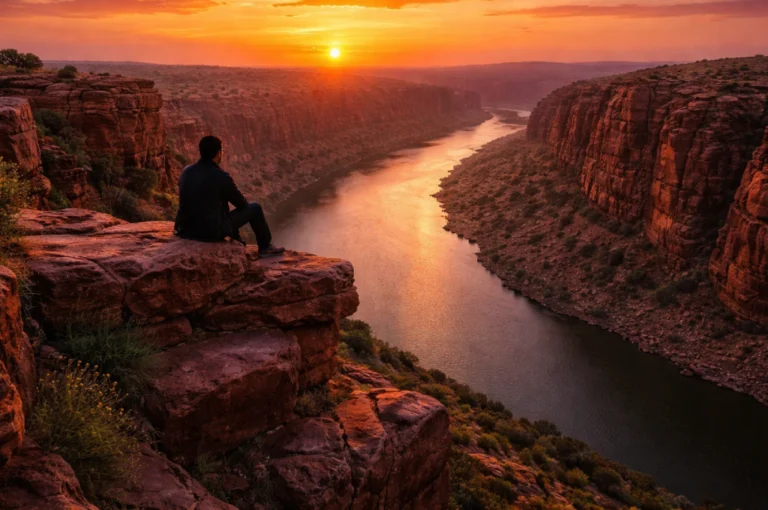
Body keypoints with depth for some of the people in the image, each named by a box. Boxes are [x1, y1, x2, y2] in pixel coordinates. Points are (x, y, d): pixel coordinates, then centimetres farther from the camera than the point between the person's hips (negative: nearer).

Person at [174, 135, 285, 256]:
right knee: (255, 208, 12)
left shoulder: (186, 171, 1)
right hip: (213, 232, -7)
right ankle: (265, 247, 30)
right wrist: (243, 204, 22)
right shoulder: (222, 177, -17)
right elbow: (242, 204, -3)